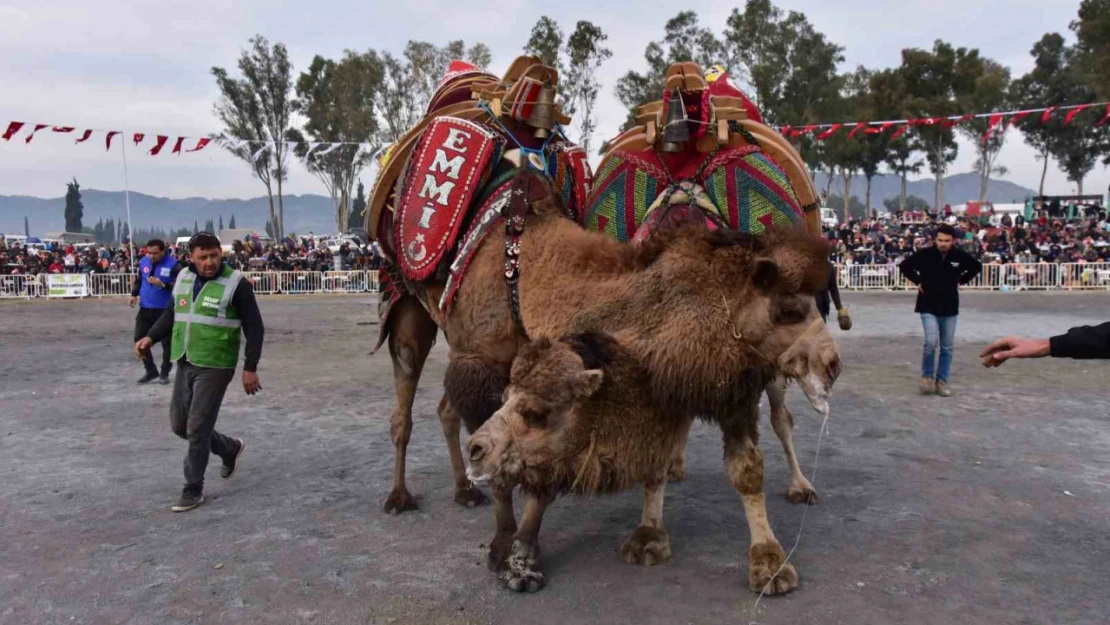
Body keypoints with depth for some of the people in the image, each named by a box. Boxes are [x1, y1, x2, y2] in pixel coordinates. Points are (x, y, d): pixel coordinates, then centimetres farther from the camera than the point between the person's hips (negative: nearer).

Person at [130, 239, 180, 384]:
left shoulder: (172, 264, -13)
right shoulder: (143, 262, 4)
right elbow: (138, 280, 17)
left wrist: (163, 284, -28)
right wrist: (134, 295, 3)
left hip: (165, 310, -5)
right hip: (145, 309, 5)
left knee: (166, 342, 6)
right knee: (139, 339, 5)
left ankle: (165, 373, 21)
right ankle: (151, 371, 20)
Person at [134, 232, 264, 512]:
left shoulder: (236, 284, -12)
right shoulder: (183, 278, 6)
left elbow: (254, 329, -10)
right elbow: (171, 314, 18)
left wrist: (250, 369, -13)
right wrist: (150, 337, 0)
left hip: (214, 367, -7)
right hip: (185, 364, 7)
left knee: (197, 428, -5)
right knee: (179, 424, 14)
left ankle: (193, 490, 12)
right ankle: (230, 448, 37)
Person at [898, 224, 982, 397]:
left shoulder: (960, 256, -6)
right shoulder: (924, 254, -13)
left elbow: (977, 267, 14)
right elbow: (904, 266, 1)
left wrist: (960, 281, 6)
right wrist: (918, 282, -3)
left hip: (950, 306, 3)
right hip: (928, 306, -3)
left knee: (947, 347, 7)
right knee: (931, 342, -15)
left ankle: (942, 380, 18)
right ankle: (927, 376, 6)